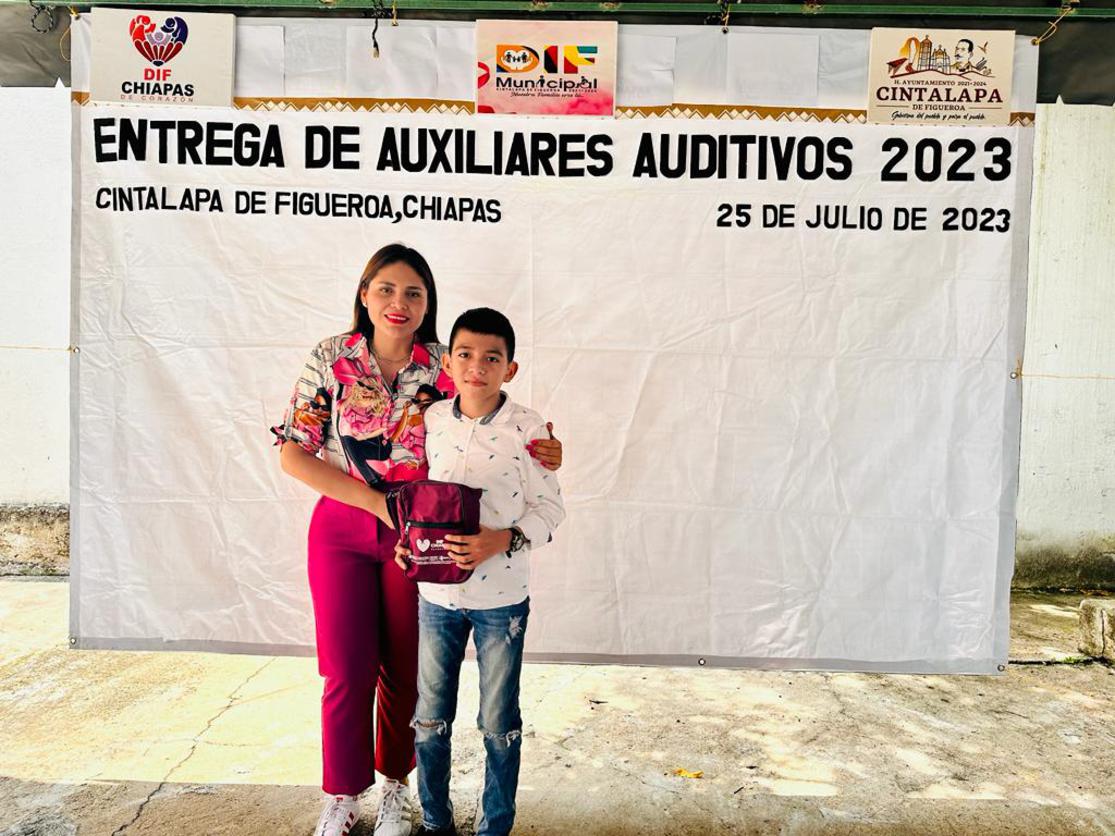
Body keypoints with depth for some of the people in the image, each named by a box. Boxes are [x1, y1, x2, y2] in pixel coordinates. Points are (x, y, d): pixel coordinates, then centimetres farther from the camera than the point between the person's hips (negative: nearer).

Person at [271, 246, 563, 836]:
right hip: (342, 529, 0)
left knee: (404, 671, 12)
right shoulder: (331, 358, -6)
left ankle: (395, 786, 37)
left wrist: (540, 452, -18)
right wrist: (377, 501, -17)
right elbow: (293, 454, -7)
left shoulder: (445, 368, -5)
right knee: (347, 671, 6)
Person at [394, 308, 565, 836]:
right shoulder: (431, 420, -2)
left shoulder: (526, 429, -12)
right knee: (430, 716, 17)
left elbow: (549, 508, -7)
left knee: (499, 723, 13)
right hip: (436, 592, 3)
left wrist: (505, 539, -22)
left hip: (501, 596, -3)